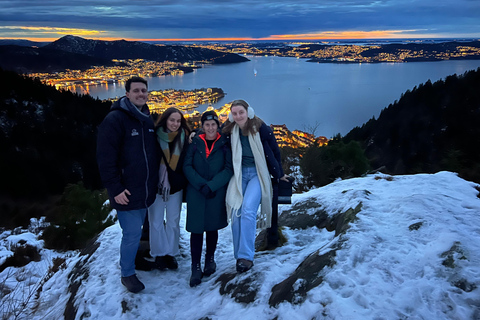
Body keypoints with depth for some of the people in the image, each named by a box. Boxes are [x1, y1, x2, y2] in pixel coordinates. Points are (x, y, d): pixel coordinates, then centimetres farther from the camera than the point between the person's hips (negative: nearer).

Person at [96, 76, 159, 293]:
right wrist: (115, 188, -19)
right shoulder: (115, 119, -15)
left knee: (137, 230, 19)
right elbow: (105, 157, -18)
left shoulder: (148, 119, 9)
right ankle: (127, 274, 19)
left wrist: (155, 181, 13)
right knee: (132, 233, -1)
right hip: (127, 192, -7)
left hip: (147, 191, 7)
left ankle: (136, 260, 39)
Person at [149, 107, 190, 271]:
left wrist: (181, 180, -2)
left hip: (175, 186, 2)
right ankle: (159, 255, 25)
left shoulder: (184, 138, 0)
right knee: (156, 222, 8)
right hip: (157, 184, -1)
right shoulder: (155, 137, -7)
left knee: (173, 222, 11)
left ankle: (171, 254, 27)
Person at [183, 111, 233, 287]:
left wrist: (211, 186, -16)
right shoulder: (195, 143, 2)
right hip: (195, 193, 1)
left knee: (212, 227, 11)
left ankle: (210, 259, 33)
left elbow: (229, 169, -7)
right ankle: (196, 267, 11)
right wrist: (201, 185, -15)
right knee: (196, 228, 0)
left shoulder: (224, 144, -1)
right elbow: (187, 166, -2)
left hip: (217, 193, 0)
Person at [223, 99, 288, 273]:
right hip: (239, 174, 4)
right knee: (236, 212, -5)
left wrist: (279, 174, 10)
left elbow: (274, 151, 1)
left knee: (248, 209, -22)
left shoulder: (261, 128, -9)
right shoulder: (230, 131, 1)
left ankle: (246, 256, -15)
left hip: (257, 173, -3)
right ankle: (239, 256, 9)